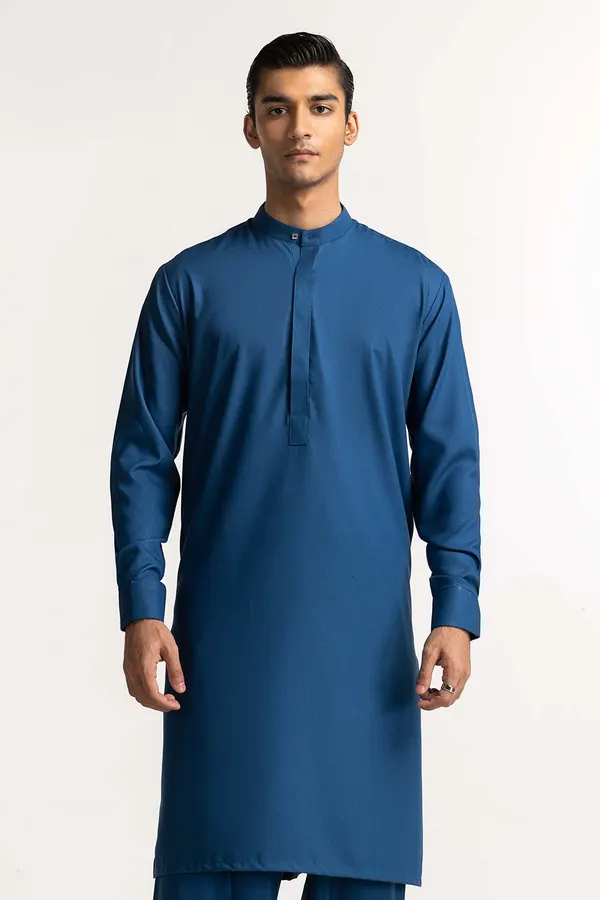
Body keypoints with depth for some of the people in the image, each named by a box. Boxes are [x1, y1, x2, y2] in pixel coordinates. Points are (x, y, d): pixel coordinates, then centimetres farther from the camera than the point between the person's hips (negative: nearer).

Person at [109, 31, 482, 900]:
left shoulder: (415, 286, 5)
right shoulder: (191, 283, 3)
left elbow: (448, 461, 4)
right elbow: (143, 457, 3)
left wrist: (457, 611, -5)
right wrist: (142, 611, -6)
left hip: (364, 632, 1)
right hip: (224, 629, -1)